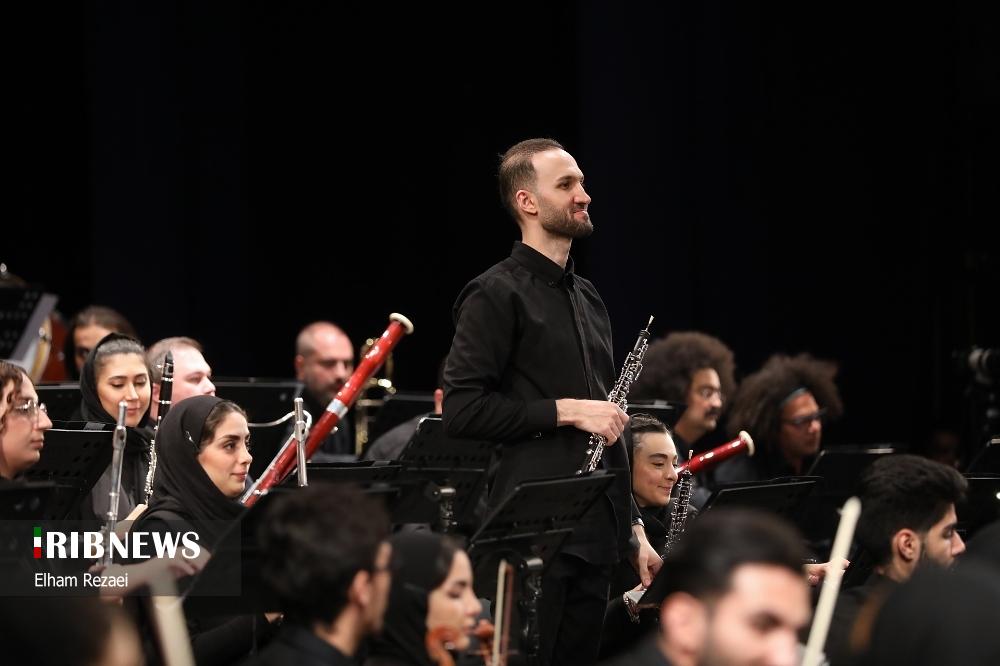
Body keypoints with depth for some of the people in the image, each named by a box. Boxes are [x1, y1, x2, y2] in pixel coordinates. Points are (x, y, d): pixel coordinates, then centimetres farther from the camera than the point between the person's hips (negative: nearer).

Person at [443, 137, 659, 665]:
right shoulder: (496, 295, -6)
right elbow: (461, 410, -15)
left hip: (595, 535, 8)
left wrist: (636, 531, 19)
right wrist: (566, 410, -14)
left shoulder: (587, 299, 19)